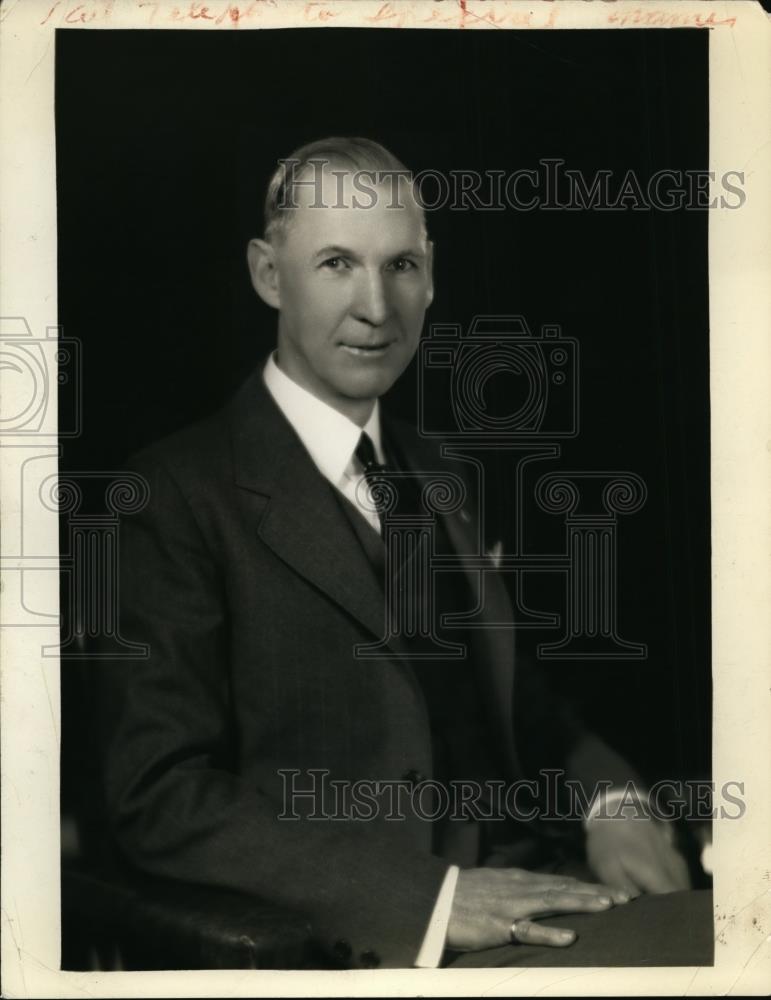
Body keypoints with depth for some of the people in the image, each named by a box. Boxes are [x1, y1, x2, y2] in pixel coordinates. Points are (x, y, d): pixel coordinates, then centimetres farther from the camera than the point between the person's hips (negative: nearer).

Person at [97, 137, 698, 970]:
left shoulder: (443, 479, 15)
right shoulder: (178, 495, -7)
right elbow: (160, 798, -13)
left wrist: (605, 794, 0)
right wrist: (425, 899, -20)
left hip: (514, 910, 6)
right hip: (345, 950, -6)